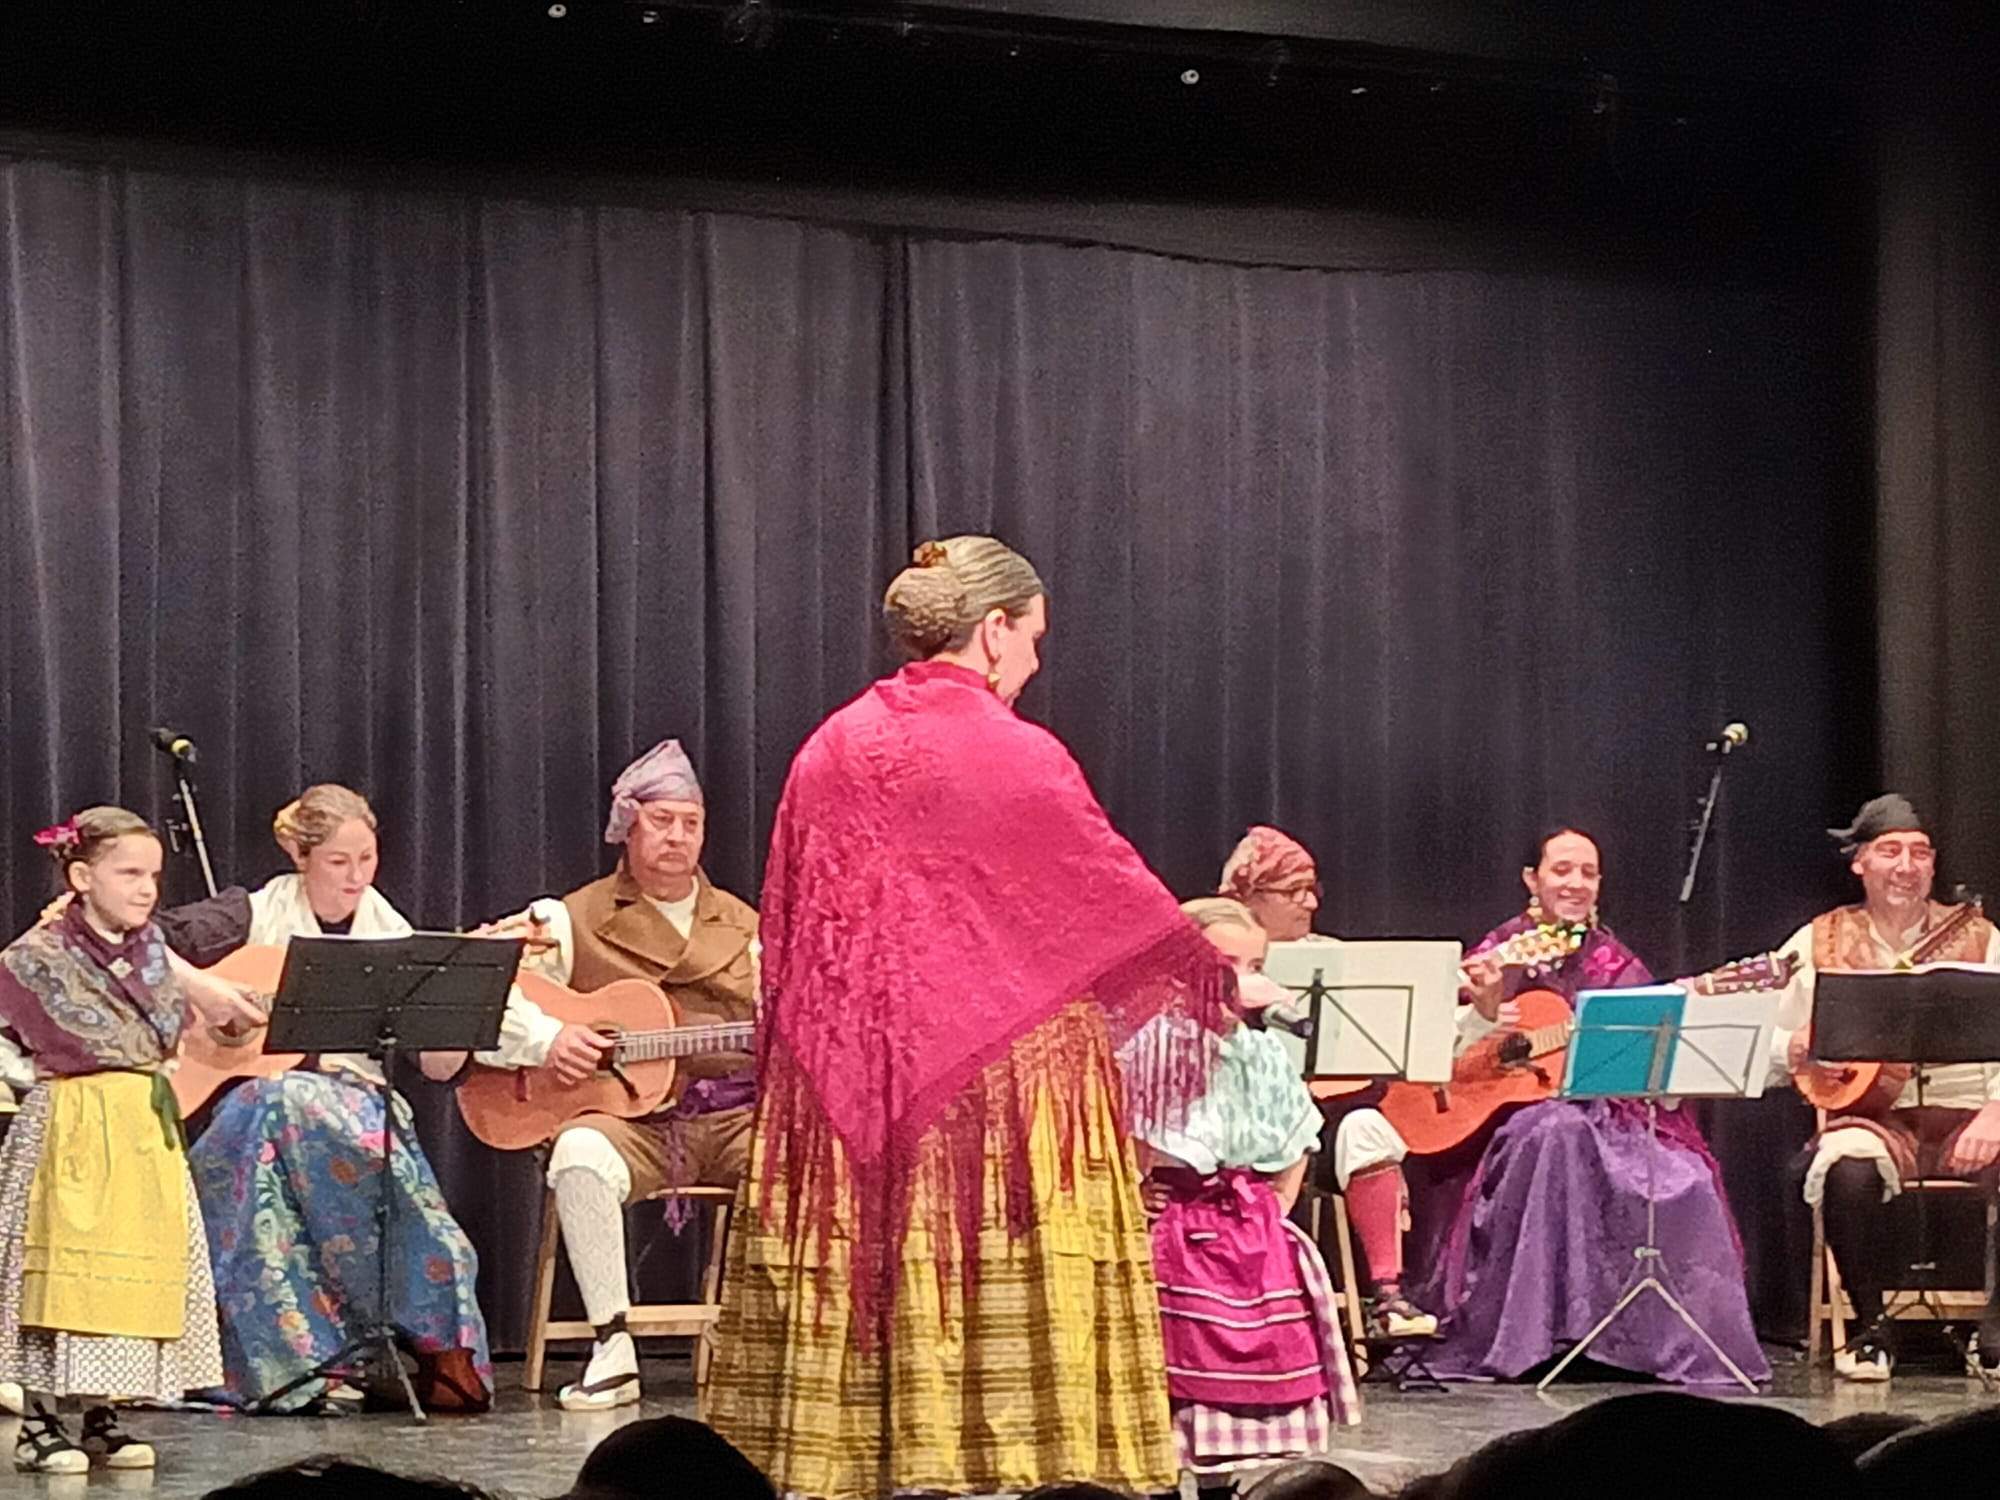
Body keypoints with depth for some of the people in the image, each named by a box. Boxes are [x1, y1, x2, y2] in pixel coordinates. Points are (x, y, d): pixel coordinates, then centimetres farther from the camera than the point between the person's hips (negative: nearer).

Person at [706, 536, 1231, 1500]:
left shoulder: (832, 751, 6)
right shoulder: (1016, 758, -9)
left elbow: (787, 930, 12)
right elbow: (1116, 897, 0)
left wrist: (809, 1055, 22)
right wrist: (1217, 981, 15)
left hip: (846, 1088, 5)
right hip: (1003, 1085, -5)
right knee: (1002, 1305, -3)